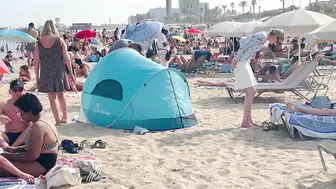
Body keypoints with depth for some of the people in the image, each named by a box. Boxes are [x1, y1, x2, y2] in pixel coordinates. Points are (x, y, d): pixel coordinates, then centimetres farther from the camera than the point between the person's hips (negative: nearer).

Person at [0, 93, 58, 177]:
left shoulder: (38, 126, -22)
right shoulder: (42, 120, 10)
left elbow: (33, 155, -24)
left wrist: (10, 156, -13)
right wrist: (15, 149, 13)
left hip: (41, 164, -11)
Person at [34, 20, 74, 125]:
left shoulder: (39, 43, -1)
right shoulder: (60, 40, -2)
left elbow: (36, 62, -1)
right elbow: (66, 59, -3)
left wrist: (37, 77, 7)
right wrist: (71, 73, 5)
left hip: (46, 74, 0)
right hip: (59, 72, 0)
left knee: (52, 98, 10)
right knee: (60, 96, 18)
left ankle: (57, 121, 13)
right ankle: (65, 117, 28)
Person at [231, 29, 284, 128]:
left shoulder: (261, 36, 15)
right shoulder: (262, 37, -15)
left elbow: (242, 41, 21)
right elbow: (245, 45, -21)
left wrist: (236, 59, 16)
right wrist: (236, 59, -20)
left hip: (244, 62, 10)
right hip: (241, 62, -10)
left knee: (250, 92, 11)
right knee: (251, 91, -9)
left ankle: (249, 119, 16)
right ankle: (245, 121, -4)